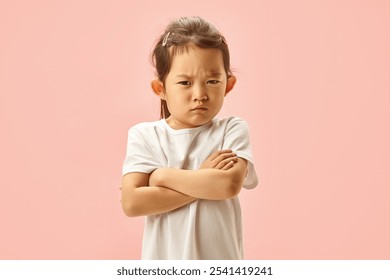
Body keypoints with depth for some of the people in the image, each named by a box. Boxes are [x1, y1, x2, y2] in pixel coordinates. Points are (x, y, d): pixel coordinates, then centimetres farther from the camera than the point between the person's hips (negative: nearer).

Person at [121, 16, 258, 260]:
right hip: (163, 263, 1)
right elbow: (132, 202, -17)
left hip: (222, 265, 0)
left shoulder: (232, 130, -6)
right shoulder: (144, 135, -5)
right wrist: (203, 181, -18)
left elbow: (230, 183, -23)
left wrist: (163, 176, -16)